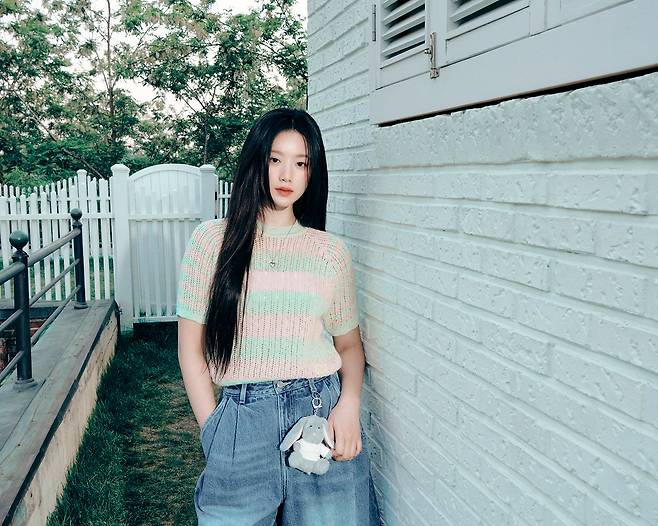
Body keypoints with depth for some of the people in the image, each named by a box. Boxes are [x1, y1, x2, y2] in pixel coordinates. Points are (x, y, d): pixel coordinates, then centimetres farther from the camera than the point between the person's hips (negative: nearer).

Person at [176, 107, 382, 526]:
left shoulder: (331, 251, 5)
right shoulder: (213, 239, 1)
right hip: (241, 417, -1)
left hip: (323, 412, 1)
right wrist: (214, 431, -3)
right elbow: (192, 348, 2)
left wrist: (349, 403, -8)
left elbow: (350, 344, 10)